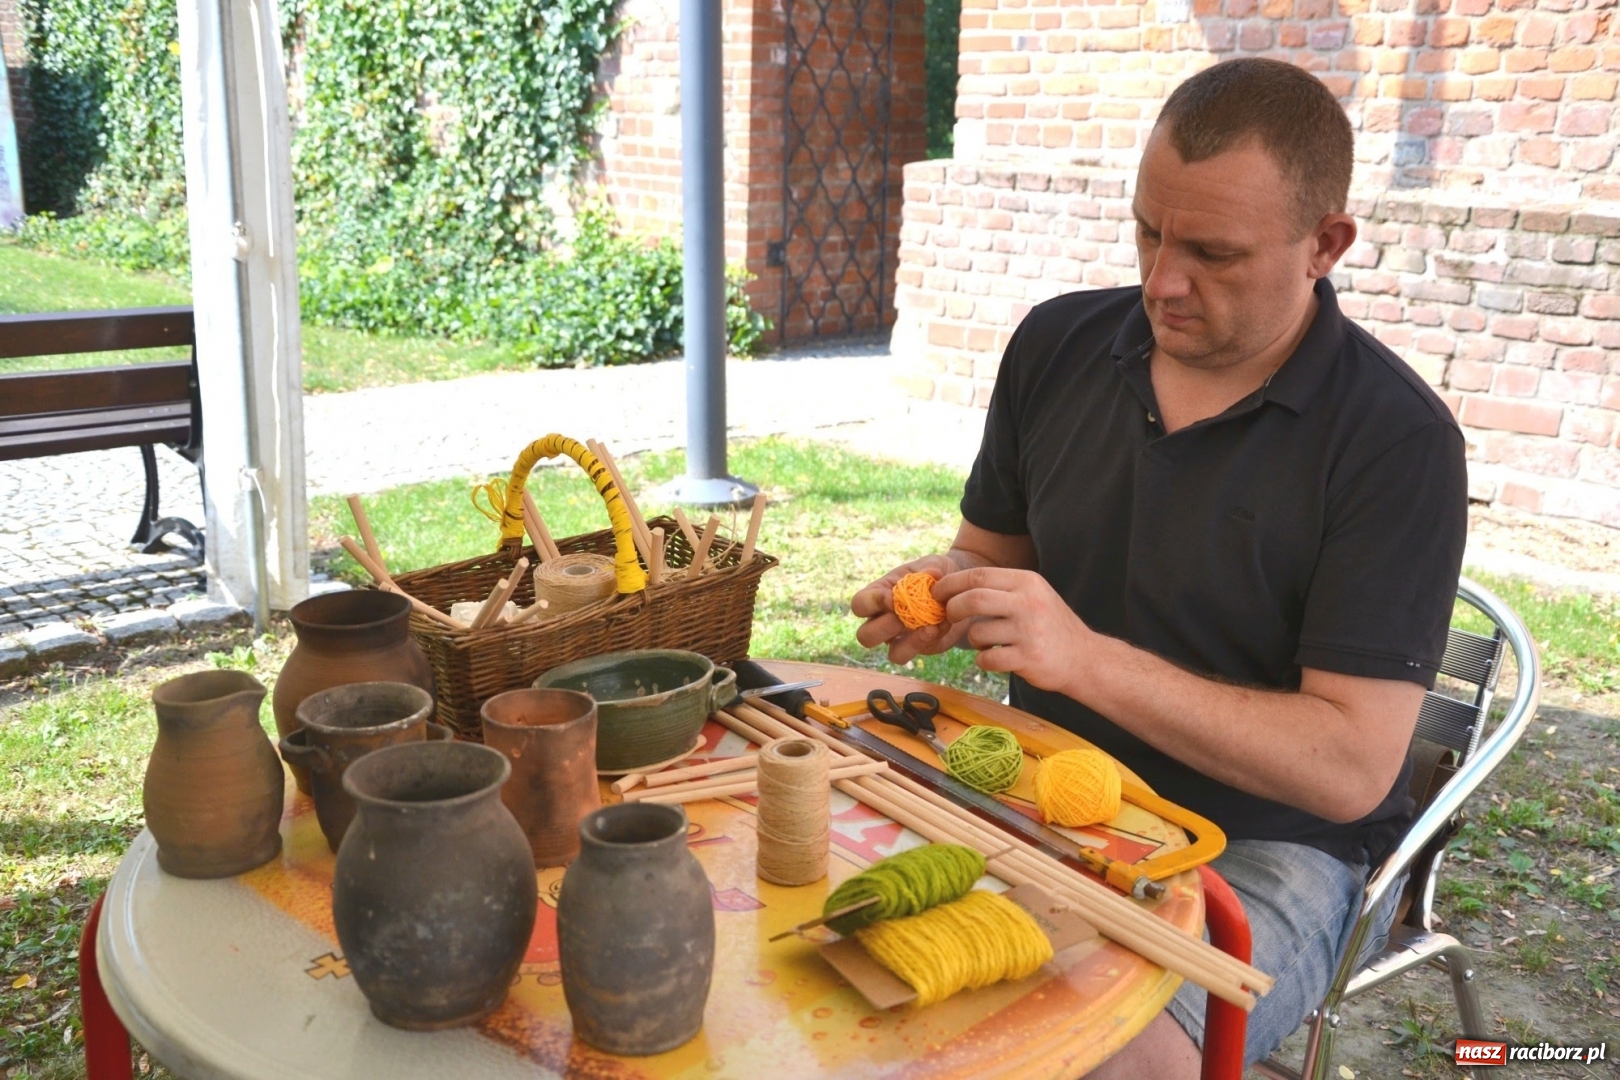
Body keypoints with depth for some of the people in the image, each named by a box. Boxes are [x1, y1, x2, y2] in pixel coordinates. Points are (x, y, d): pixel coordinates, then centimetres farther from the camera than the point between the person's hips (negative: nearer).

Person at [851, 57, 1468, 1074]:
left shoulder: (1399, 442, -15)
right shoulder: (1058, 344, 1)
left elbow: (1351, 769, -18)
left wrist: (1089, 658, -26)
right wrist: (943, 593, -10)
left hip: (1262, 844, -4)